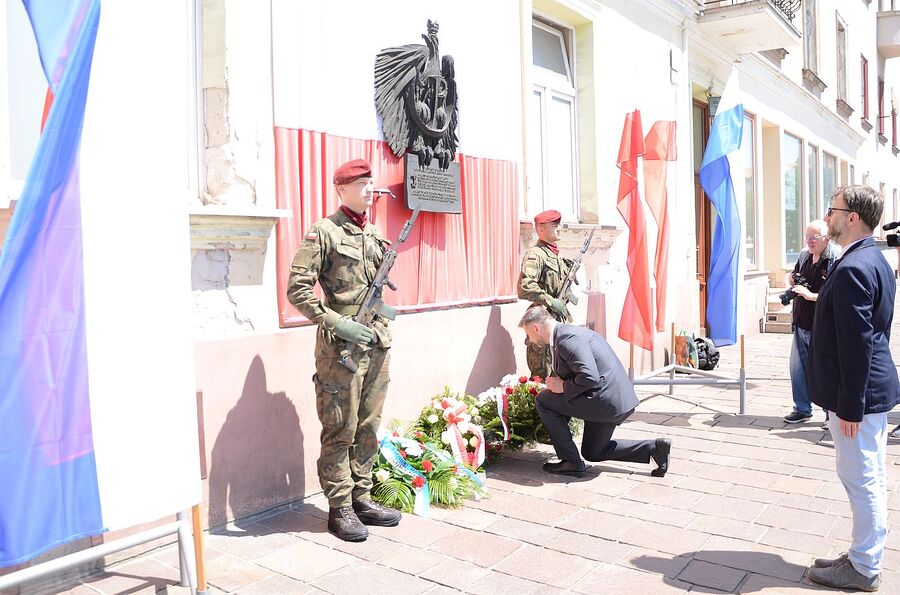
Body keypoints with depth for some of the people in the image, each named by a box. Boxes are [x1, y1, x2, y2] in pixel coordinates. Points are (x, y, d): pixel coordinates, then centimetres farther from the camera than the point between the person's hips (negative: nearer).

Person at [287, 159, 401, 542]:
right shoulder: (323, 232, -7)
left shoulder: (376, 235, 14)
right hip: (341, 347, -6)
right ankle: (339, 508, 14)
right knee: (340, 432, 2)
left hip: (377, 343, 7)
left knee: (368, 428, 13)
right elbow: (297, 289, -13)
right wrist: (339, 324, -18)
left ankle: (361, 498, 26)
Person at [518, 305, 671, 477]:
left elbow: (589, 377, -29)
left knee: (542, 400, -5)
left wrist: (564, 387, -15)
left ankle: (571, 461, -1)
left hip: (606, 400, -11)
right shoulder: (567, 332, 15)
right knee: (592, 453, 24)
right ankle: (654, 447, 15)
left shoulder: (566, 338, -19)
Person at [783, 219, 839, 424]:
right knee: (798, 369, 14)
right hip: (801, 325, 7)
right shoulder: (804, 255, 8)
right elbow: (792, 276, 26)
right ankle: (802, 409, 29)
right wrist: (792, 279, 5)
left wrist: (812, 295, -26)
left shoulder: (836, 260, -16)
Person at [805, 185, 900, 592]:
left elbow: (856, 342, -24)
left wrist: (850, 405, -20)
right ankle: (864, 557, 30)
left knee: (862, 479, 2)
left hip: (858, 394, -10)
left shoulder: (852, 268, -21)